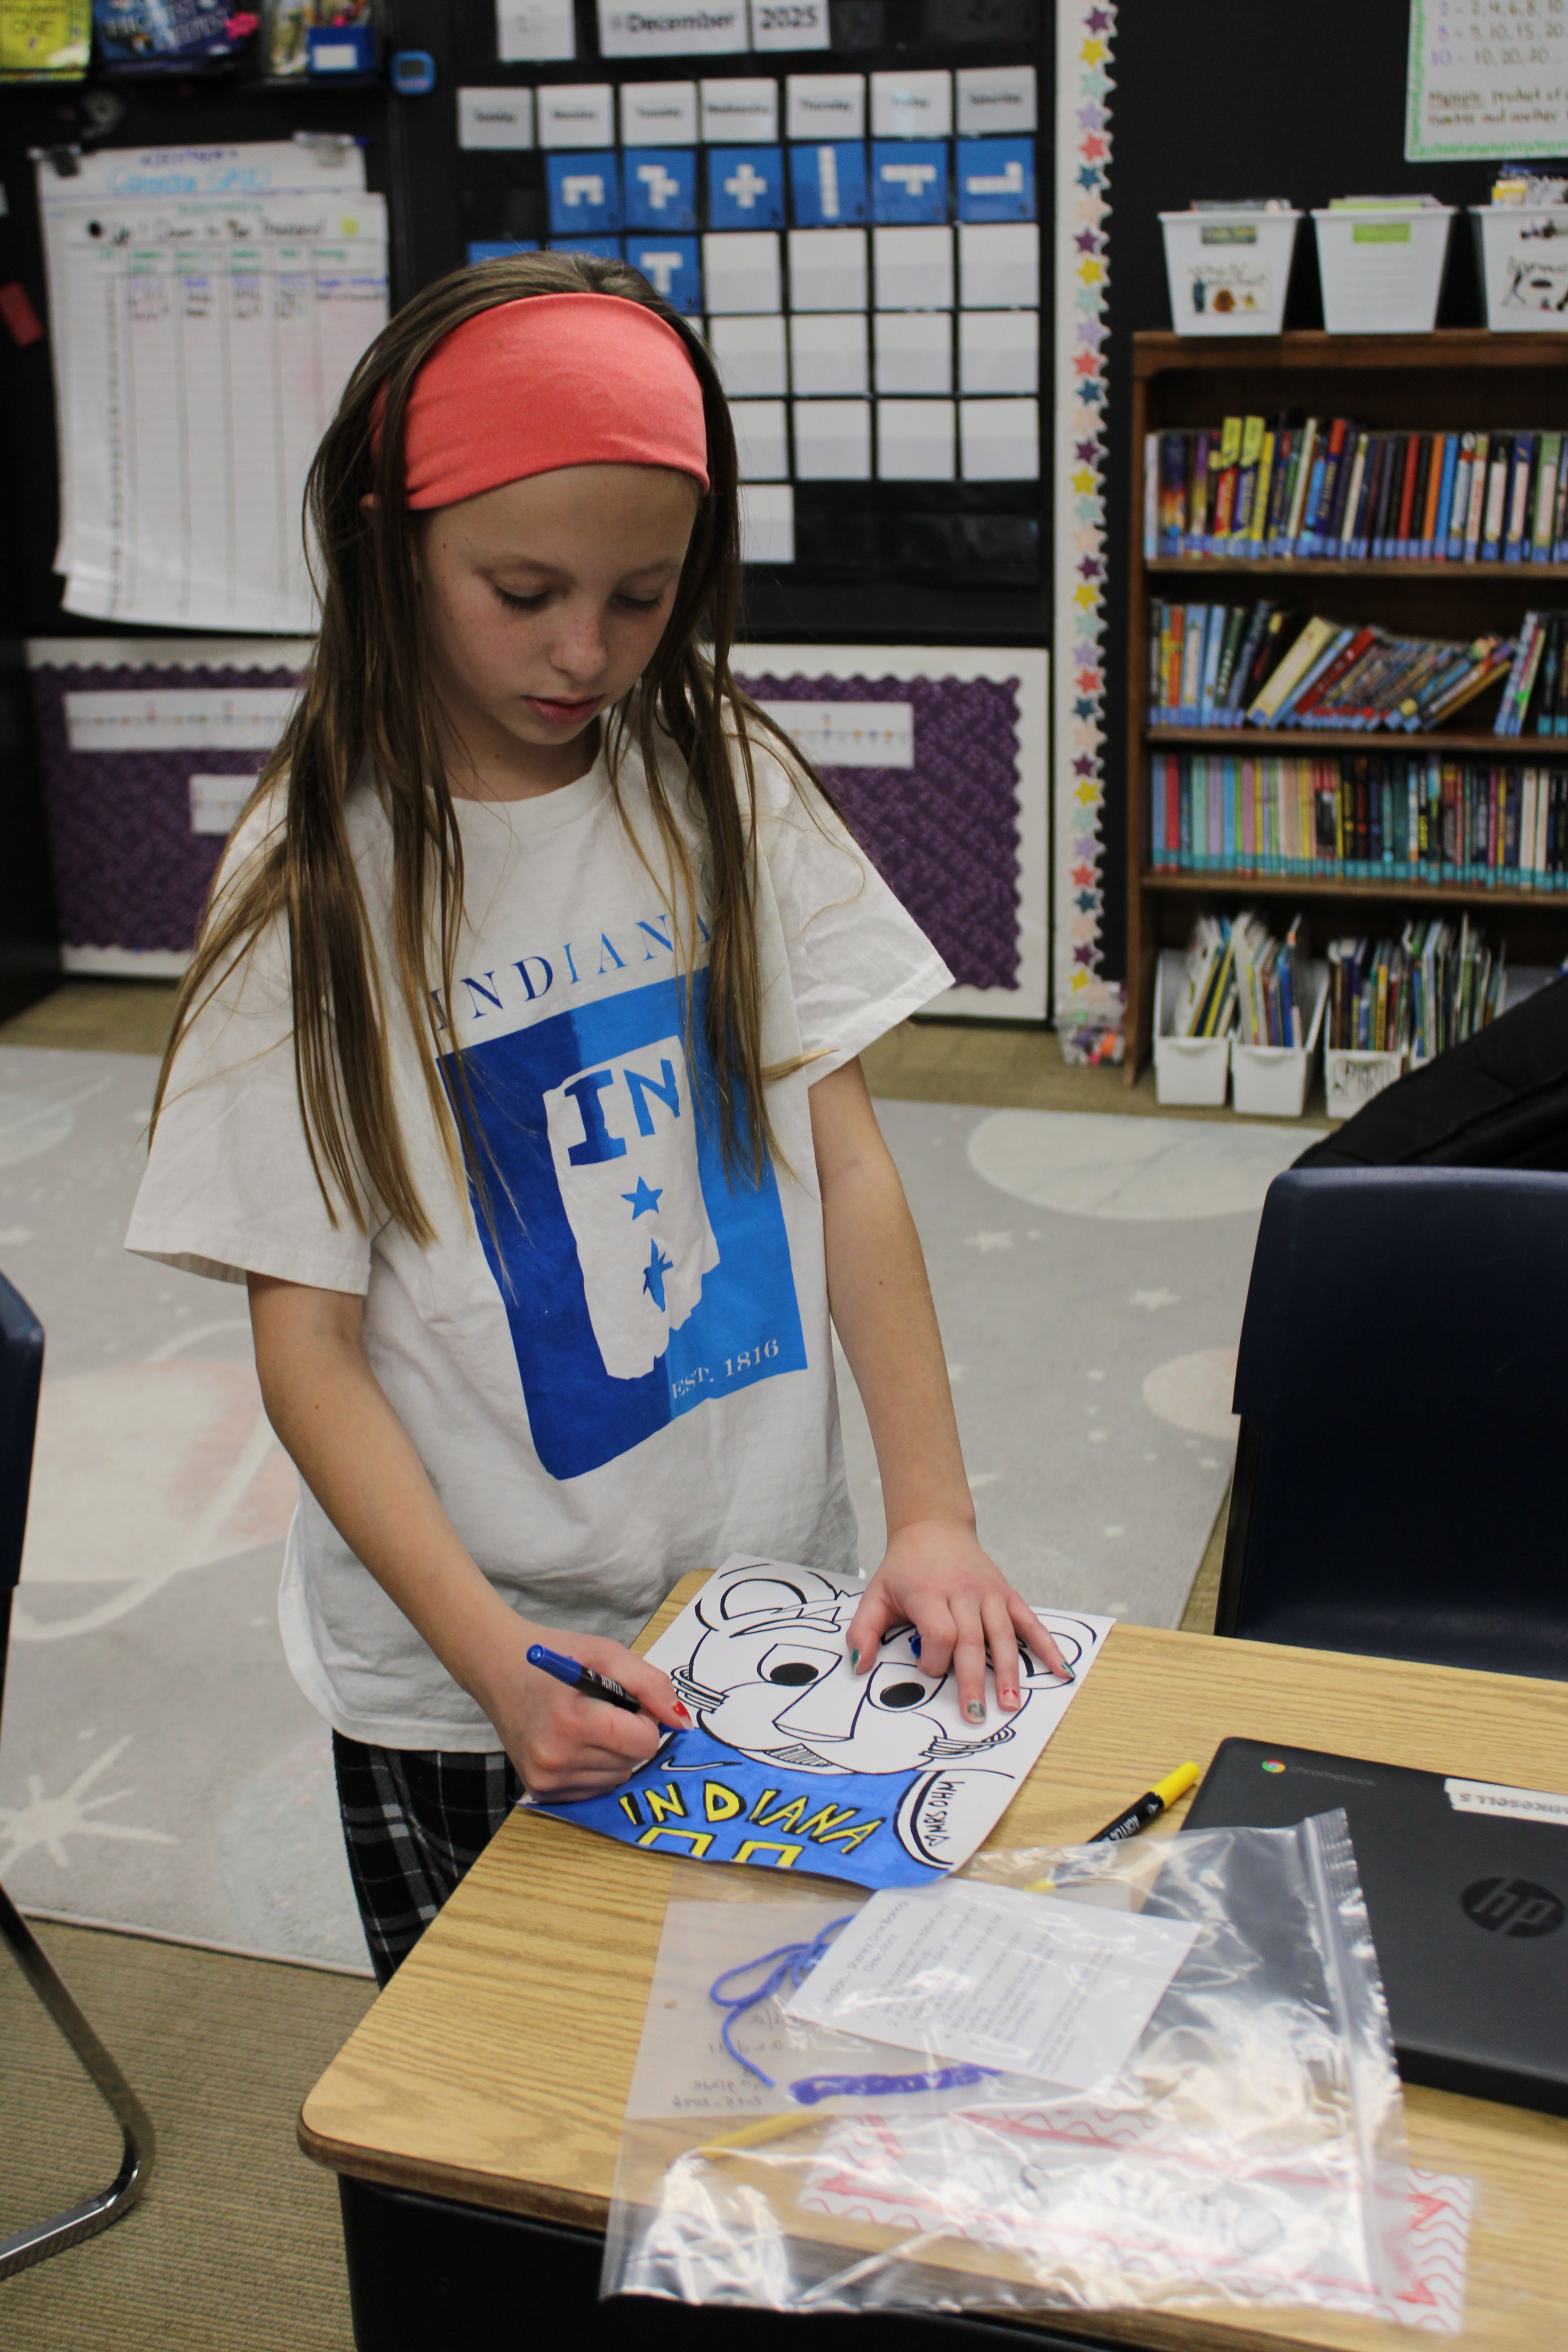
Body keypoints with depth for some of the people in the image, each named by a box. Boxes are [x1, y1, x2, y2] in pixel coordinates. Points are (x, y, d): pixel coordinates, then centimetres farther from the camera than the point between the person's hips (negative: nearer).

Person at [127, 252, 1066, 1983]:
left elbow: (849, 1160, -3)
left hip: (776, 1609, 3)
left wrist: (932, 1513, -13)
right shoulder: (316, 880, -12)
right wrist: (497, 1657, -24)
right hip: (462, 1696, -2)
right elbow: (309, 1342, -12)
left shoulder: (725, 786, -3)